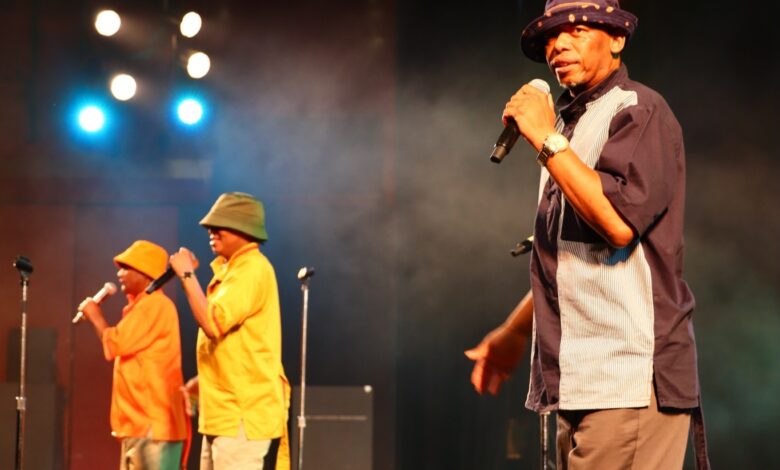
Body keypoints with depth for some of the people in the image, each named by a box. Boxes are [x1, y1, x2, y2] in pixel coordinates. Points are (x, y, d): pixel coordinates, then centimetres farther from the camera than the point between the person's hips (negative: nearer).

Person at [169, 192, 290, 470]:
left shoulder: (252, 270, -13)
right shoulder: (233, 270, 18)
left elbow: (213, 323, -24)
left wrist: (187, 275, -15)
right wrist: (201, 382, 21)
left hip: (245, 416, -11)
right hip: (225, 415, 11)